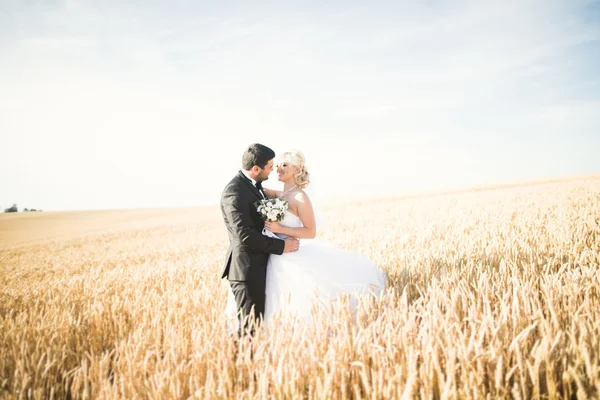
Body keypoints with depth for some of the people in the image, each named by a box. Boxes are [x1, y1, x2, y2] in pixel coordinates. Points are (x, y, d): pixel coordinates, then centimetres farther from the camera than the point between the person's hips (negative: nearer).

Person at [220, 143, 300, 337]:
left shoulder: (254, 184, 12)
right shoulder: (234, 191, -18)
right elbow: (245, 235, -24)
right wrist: (281, 246, -17)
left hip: (259, 265, 10)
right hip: (246, 269, -10)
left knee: (258, 322, 15)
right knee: (249, 327, -4)